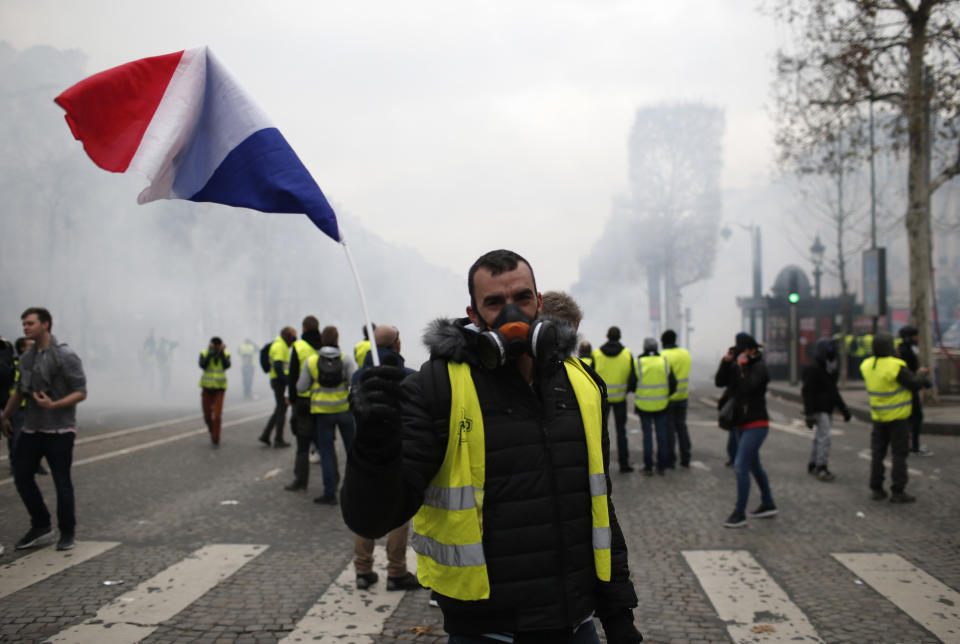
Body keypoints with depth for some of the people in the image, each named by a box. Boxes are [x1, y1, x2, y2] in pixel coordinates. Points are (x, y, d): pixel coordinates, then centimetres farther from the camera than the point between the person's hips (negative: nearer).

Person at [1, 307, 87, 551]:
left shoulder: (65, 356, -10)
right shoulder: (26, 357, 9)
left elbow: (81, 392, -13)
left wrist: (53, 405, -25)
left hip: (59, 430, -6)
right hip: (31, 429, 6)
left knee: (62, 481, 0)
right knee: (22, 477, 6)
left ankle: (67, 532, 16)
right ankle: (40, 526, 22)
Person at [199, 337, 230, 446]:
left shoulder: (226, 354, -3)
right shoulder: (204, 354, -5)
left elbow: (227, 366, -21)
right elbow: (202, 365, -23)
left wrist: (222, 352, -22)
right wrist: (211, 353, -26)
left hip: (220, 388, -1)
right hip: (207, 388, 1)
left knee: (217, 415, -13)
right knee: (207, 415, 8)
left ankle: (215, 439, -1)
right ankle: (212, 431, 39)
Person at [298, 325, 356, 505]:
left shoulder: (311, 361, -2)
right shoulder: (345, 359, -4)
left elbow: (301, 388, -2)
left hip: (322, 411, 0)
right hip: (344, 409, 0)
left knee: (326, 451, 5)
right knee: (352, 449, 13)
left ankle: (330, 493, 5)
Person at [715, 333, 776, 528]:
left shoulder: (759, 367, -14)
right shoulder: (736, 365, 9)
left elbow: (747, 386, -30)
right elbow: (719, 382, -1)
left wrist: (742, 364, -22)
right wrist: (726, 361, -10)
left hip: (756, 424, -9)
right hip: (741, 424, 9)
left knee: (741, 466, -12)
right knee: (754, 465, 18)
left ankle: (739, 514, -6)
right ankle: (768, 505, 32)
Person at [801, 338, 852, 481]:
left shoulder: (830, 368, 14)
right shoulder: (813, 368, -15)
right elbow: (808, 393, -19)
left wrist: (843, 408, 21)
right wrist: (809, 414, -23)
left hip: (827, 408, 9)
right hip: (818, 409, -9)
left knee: (820, 437, 14)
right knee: (824, 436, -14)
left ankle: (813, 464, 23)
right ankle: (821, 467, -10)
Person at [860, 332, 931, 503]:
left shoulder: (867, 366, -3)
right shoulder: (896, 367, -21)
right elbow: (915, 384, -12)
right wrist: (921, 373, 8)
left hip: (878, 417, 6)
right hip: (898, 416, -5)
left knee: (877, 453, 11)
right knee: (899, 454, 2)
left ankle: (877, 489, 14)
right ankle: (897, 492, 3)